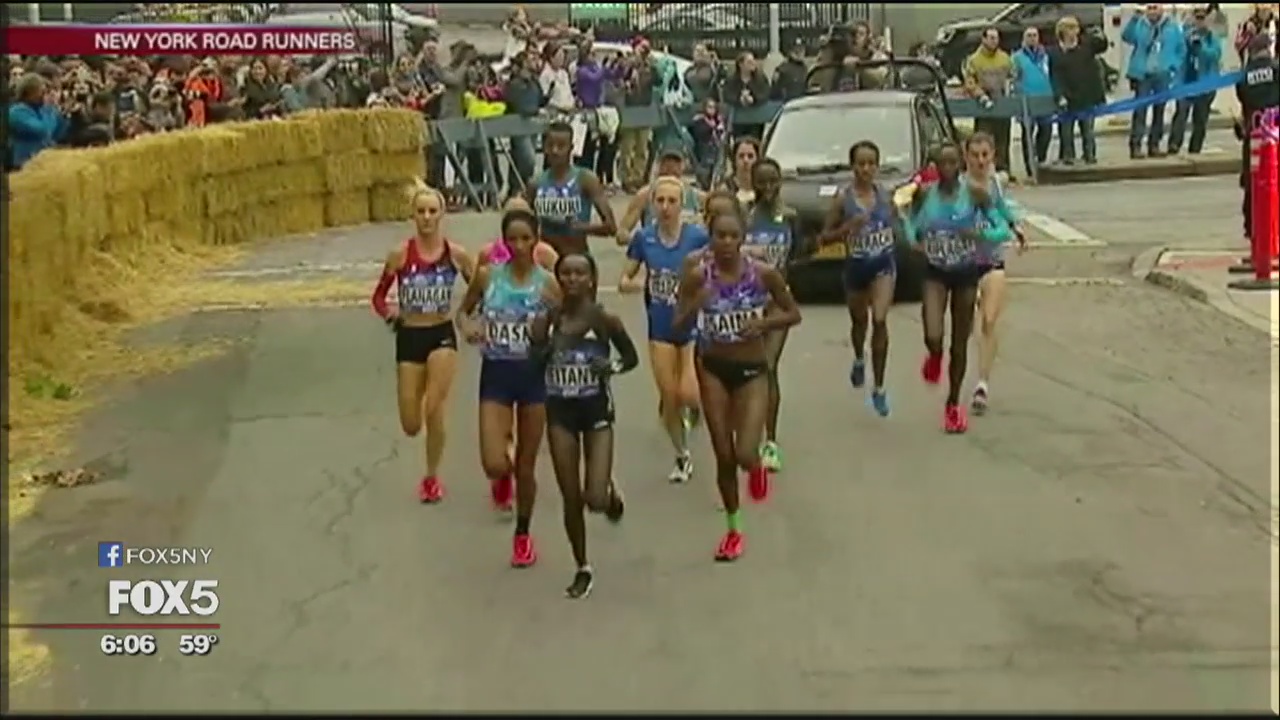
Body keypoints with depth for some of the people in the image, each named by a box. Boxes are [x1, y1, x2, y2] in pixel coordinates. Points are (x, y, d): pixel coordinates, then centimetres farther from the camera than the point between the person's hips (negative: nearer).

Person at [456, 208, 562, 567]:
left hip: (533, 375, 0)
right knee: (494, 465, -12)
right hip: (496, 375, 0)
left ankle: (523, 534, 31)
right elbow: (463, 311, 11)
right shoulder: (487, 276, -3)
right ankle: (503, 478, 27)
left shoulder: (547, 283, -6)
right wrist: (467, 325, -10)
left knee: (525, 465, 8)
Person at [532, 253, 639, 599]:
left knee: (595, 499, -10)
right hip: (560, 410, 2)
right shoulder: (548, 319, -4)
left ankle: (610, 492, 29)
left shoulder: (604, 319, -8)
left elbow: (631, 357, 3)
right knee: (571, 498, 5)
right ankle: (582, 568, 23)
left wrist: (612, 367, -17)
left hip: (596, 408, -2)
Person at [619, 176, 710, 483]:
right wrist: (634, 284, -18)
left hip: (692, 325, -2)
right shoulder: (643, 238, -4)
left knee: (688, 395, -14)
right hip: (660, 329, 2)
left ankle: (693, 411, 25)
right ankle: (682, 457, 27)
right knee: (669, 398, 6)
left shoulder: (698, 237, -12)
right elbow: (623, 281, 3)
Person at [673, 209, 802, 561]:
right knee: (723, 457, 8)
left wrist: (765, 323, -18)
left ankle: (757, 467, 27)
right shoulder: (698, 275, -11)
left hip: (752, 370, -1)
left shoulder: (763, 274, -11)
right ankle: (733, 530, 27)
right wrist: (693, 307, -28)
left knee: (745, 456, -13)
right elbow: (677, 323, -8)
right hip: (714, 369, 1)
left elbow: (794, 314, 0)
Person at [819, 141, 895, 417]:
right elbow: (824, 237, -6)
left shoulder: (885, 196, -1)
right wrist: (848, 227, -21)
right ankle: (859, 360, 56)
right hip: (856, 266, 1)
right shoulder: (843, 200, -8)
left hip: (884, 264, 0)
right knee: (859, 321, 20)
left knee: (880, 320, -18)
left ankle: (879, 389, -11)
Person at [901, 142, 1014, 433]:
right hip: (936, 273, 0)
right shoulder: (924, 194, -7)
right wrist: (914, 238, -5)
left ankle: (953, 404, 26)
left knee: (960, 343, 8)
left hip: (966, 273, 0)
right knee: (933, 337, -20)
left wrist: (982, 235, -16)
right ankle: (934, 358, 20)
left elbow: (1003, 228, -2)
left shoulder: (974, 194, -11)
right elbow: (911, 219, 11)